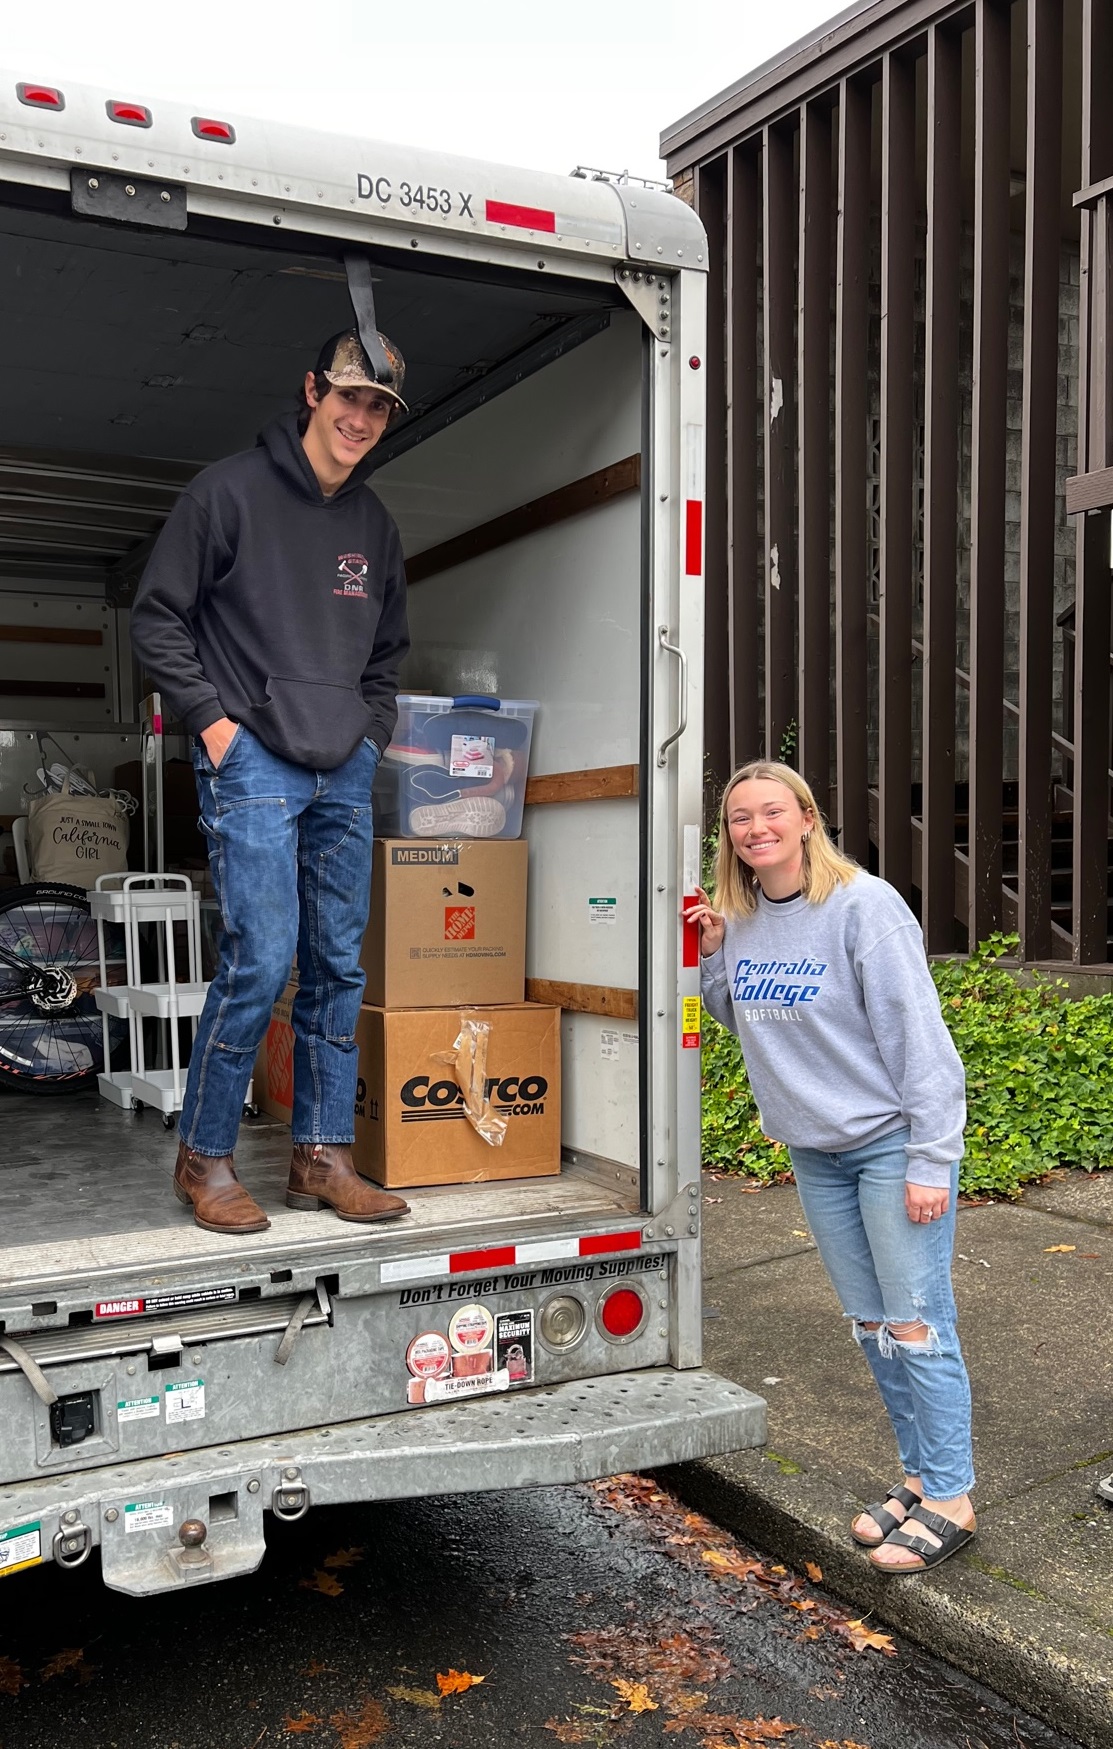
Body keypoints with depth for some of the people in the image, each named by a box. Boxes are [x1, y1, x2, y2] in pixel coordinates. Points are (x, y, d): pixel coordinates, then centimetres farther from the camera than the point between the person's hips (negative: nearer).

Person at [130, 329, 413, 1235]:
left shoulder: (376, 524, 16)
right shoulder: (230, 490, -2)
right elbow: (157, 616, -2)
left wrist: (373, 733, 12)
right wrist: (212, 721, -8)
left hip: (345, 773, 6)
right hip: (252, 760, -6)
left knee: (340, 964, 5)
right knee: (262, 956, -12)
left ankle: (323, 1155, 14)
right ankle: (204, 1156, 4)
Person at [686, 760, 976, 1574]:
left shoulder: (864, 905, -17)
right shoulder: (739, 918, 2)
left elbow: (917, 1035, -18)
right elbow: (738, 1019, 14)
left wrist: (931, 1160, -19)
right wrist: (713, 956, -4)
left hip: (891, 1142, -7)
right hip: (814, 1150, 7)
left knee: (916, 1323, -2)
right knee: (870, 1325, 15)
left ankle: (950, 1499, 13)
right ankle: (920, 1475, 30)